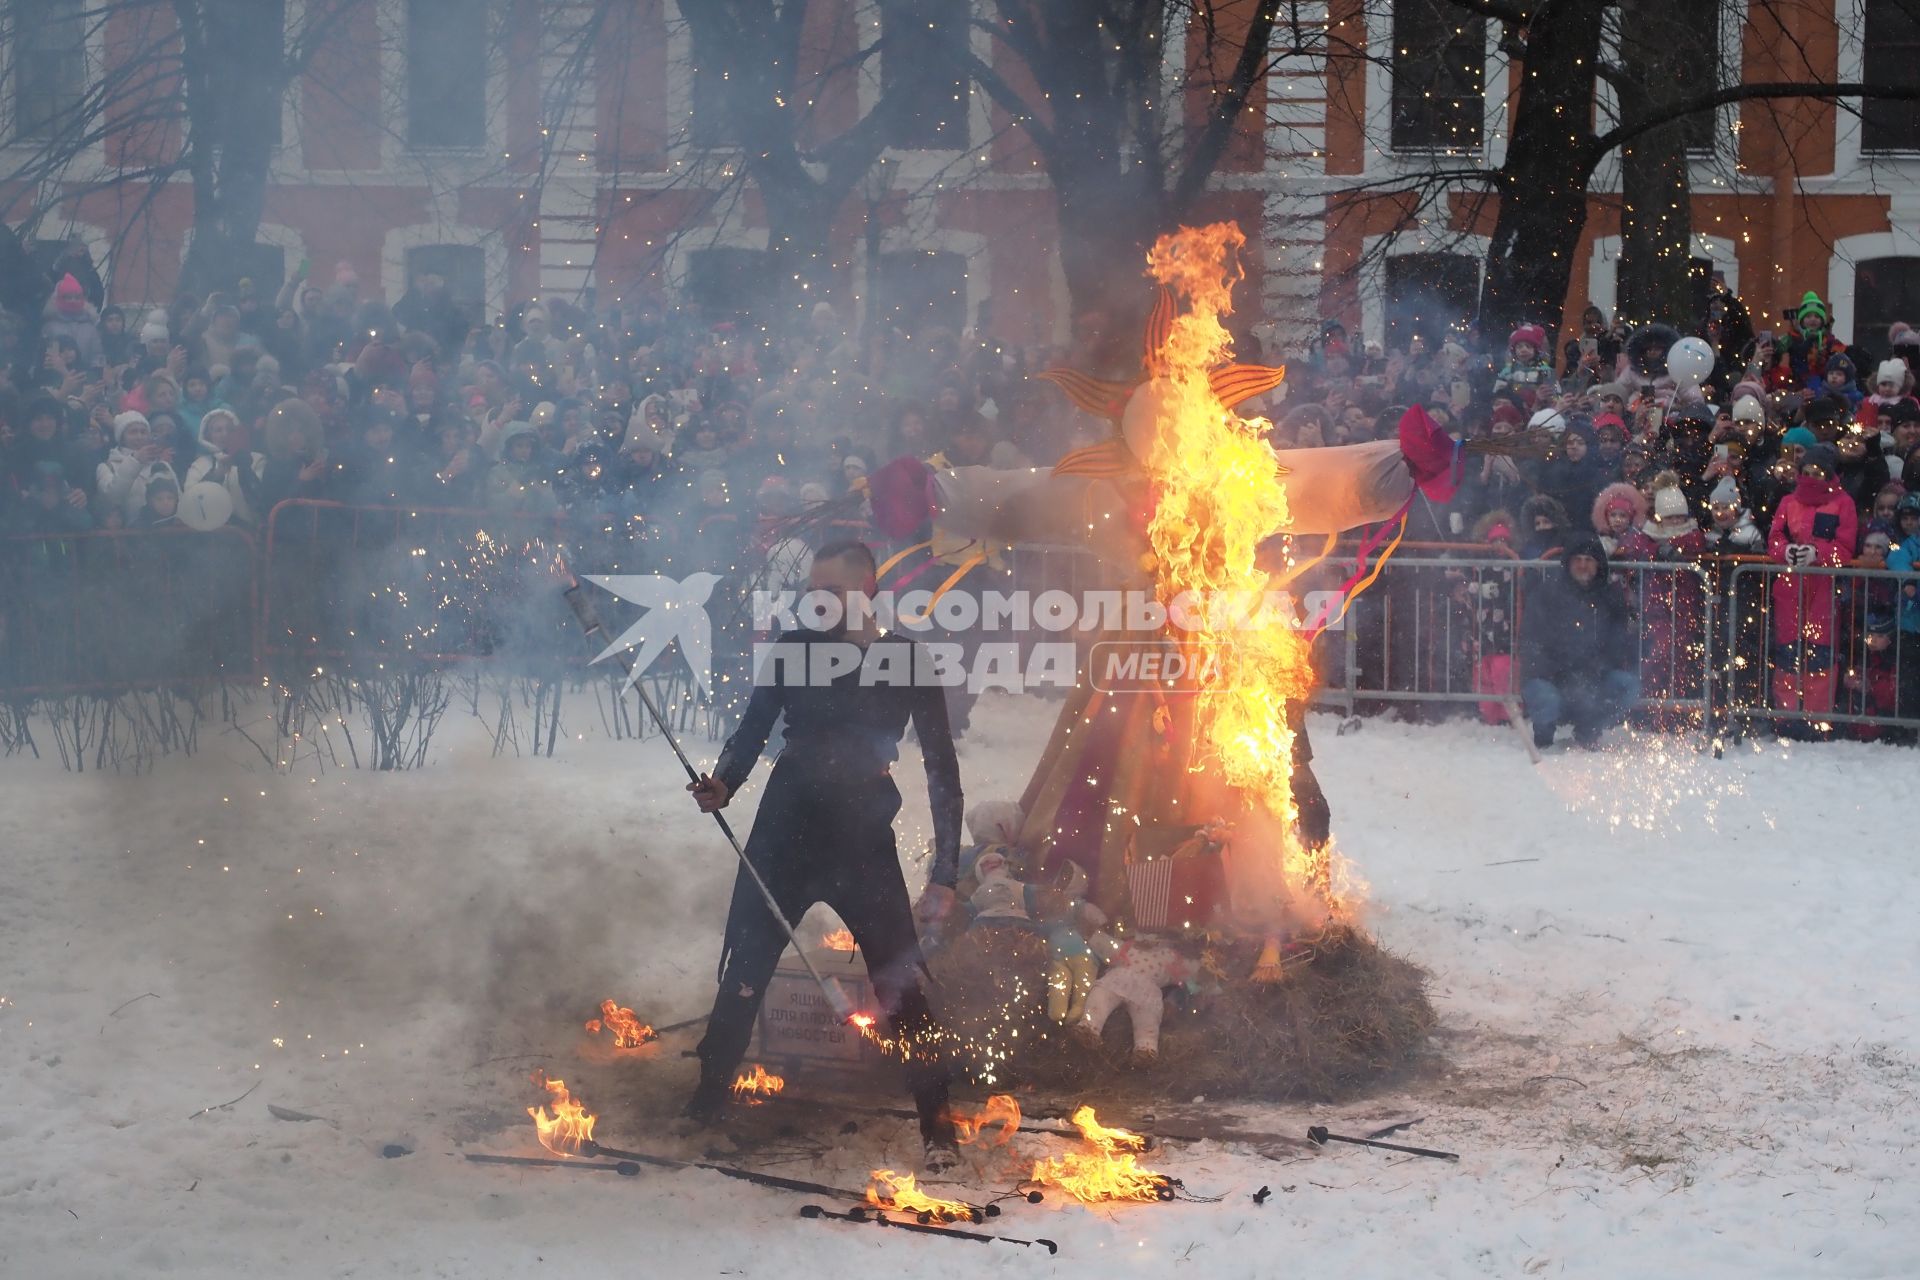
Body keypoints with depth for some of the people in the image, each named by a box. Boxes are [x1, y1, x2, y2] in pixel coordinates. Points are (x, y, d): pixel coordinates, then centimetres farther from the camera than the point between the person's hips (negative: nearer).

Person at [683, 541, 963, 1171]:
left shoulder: (908, 663, -4)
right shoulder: (796, 647, 1)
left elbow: (942, 769, -2)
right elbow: (754, 729, 7)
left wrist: (944, 873, -7)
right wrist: (723, 785, -15)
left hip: (863, 843, -2)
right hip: (784, 835, 2)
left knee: (899, 981, -7)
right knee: (741, 974, 6)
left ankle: (937, 1125, 4)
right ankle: (705, 1103, 22)